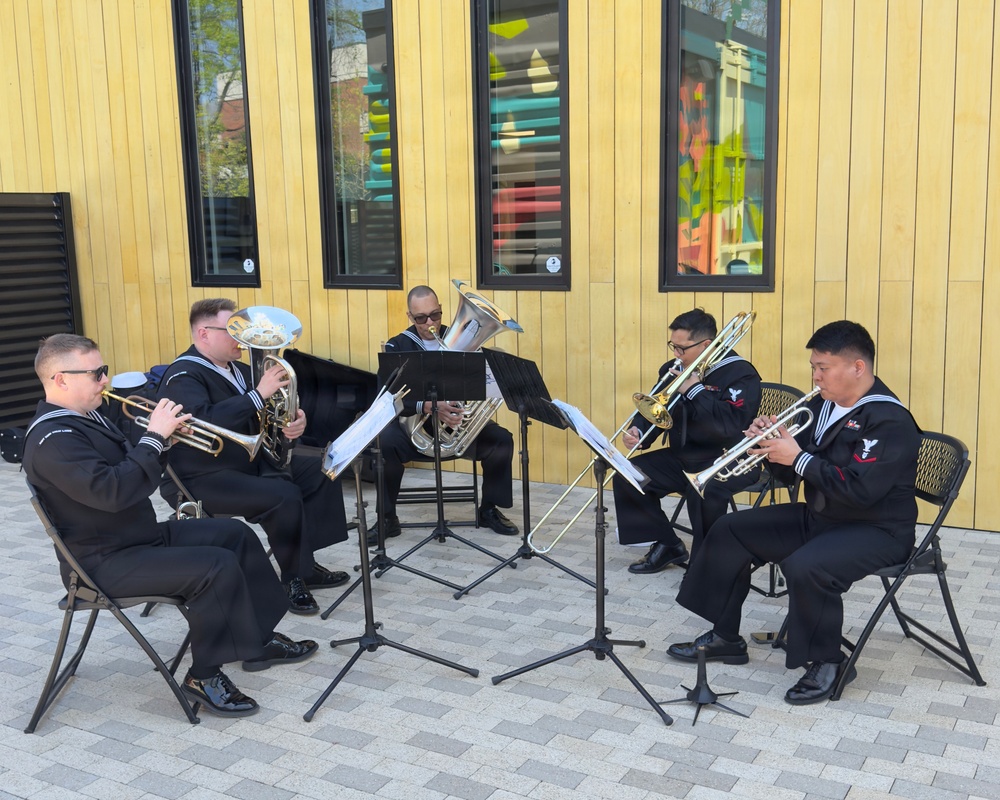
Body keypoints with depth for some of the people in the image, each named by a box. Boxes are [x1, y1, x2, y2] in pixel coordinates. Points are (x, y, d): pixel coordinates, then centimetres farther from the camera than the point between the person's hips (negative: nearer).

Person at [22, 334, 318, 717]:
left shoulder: (86, 417, 11)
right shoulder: (53, 438, -22)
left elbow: (132, 473, 16)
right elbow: (111, 491, -35)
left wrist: (164, 440, -3)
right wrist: (154, 437, -27)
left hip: (140, 536, 11)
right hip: (107, 562, -11)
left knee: (235, 534, 10)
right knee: (217, 567, -24)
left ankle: (259, 640, 16)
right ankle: (204, 675, -9)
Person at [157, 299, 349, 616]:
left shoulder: (236, 369, 11)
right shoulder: (183, 376, -15)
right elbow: (204, 423, -34)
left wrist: (295, 419, -9)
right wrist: (258, 394, -34)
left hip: (250, 459, 10)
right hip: (202, 478, -9)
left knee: (321, 472, 2)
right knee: (284, 496, -28)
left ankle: (306, 563, 5)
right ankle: (293, 579, -10)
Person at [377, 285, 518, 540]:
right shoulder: (397, 347, -3)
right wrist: (427, 406, -35)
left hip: (460, 424, 2)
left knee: (501, 439, -20)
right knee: (384, 441, -31)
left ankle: (489, 510, 2)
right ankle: (387, 518, -12)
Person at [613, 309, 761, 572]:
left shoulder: (741, 375, -14)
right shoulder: (673, 369, 5)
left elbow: (730, 425, -30)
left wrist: (695, 389, -26)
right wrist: (638, 432, -11)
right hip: (682, 457, 7)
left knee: (703, 490, -37)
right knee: (627, 476, -7)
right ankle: (666, 545, 6)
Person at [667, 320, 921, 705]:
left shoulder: (889, 421, -20)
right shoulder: (821, 405, 6)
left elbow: (859, 490, -31)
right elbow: (793, 471, 11)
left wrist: (799, 457, -25)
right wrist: (774, 445, -10)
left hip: (875, 530, -9)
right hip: (817, 516, 9)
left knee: (805, 566, -36)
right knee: (730, 531, 5)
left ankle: (827, 662, -11)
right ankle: (724, 637, 13)